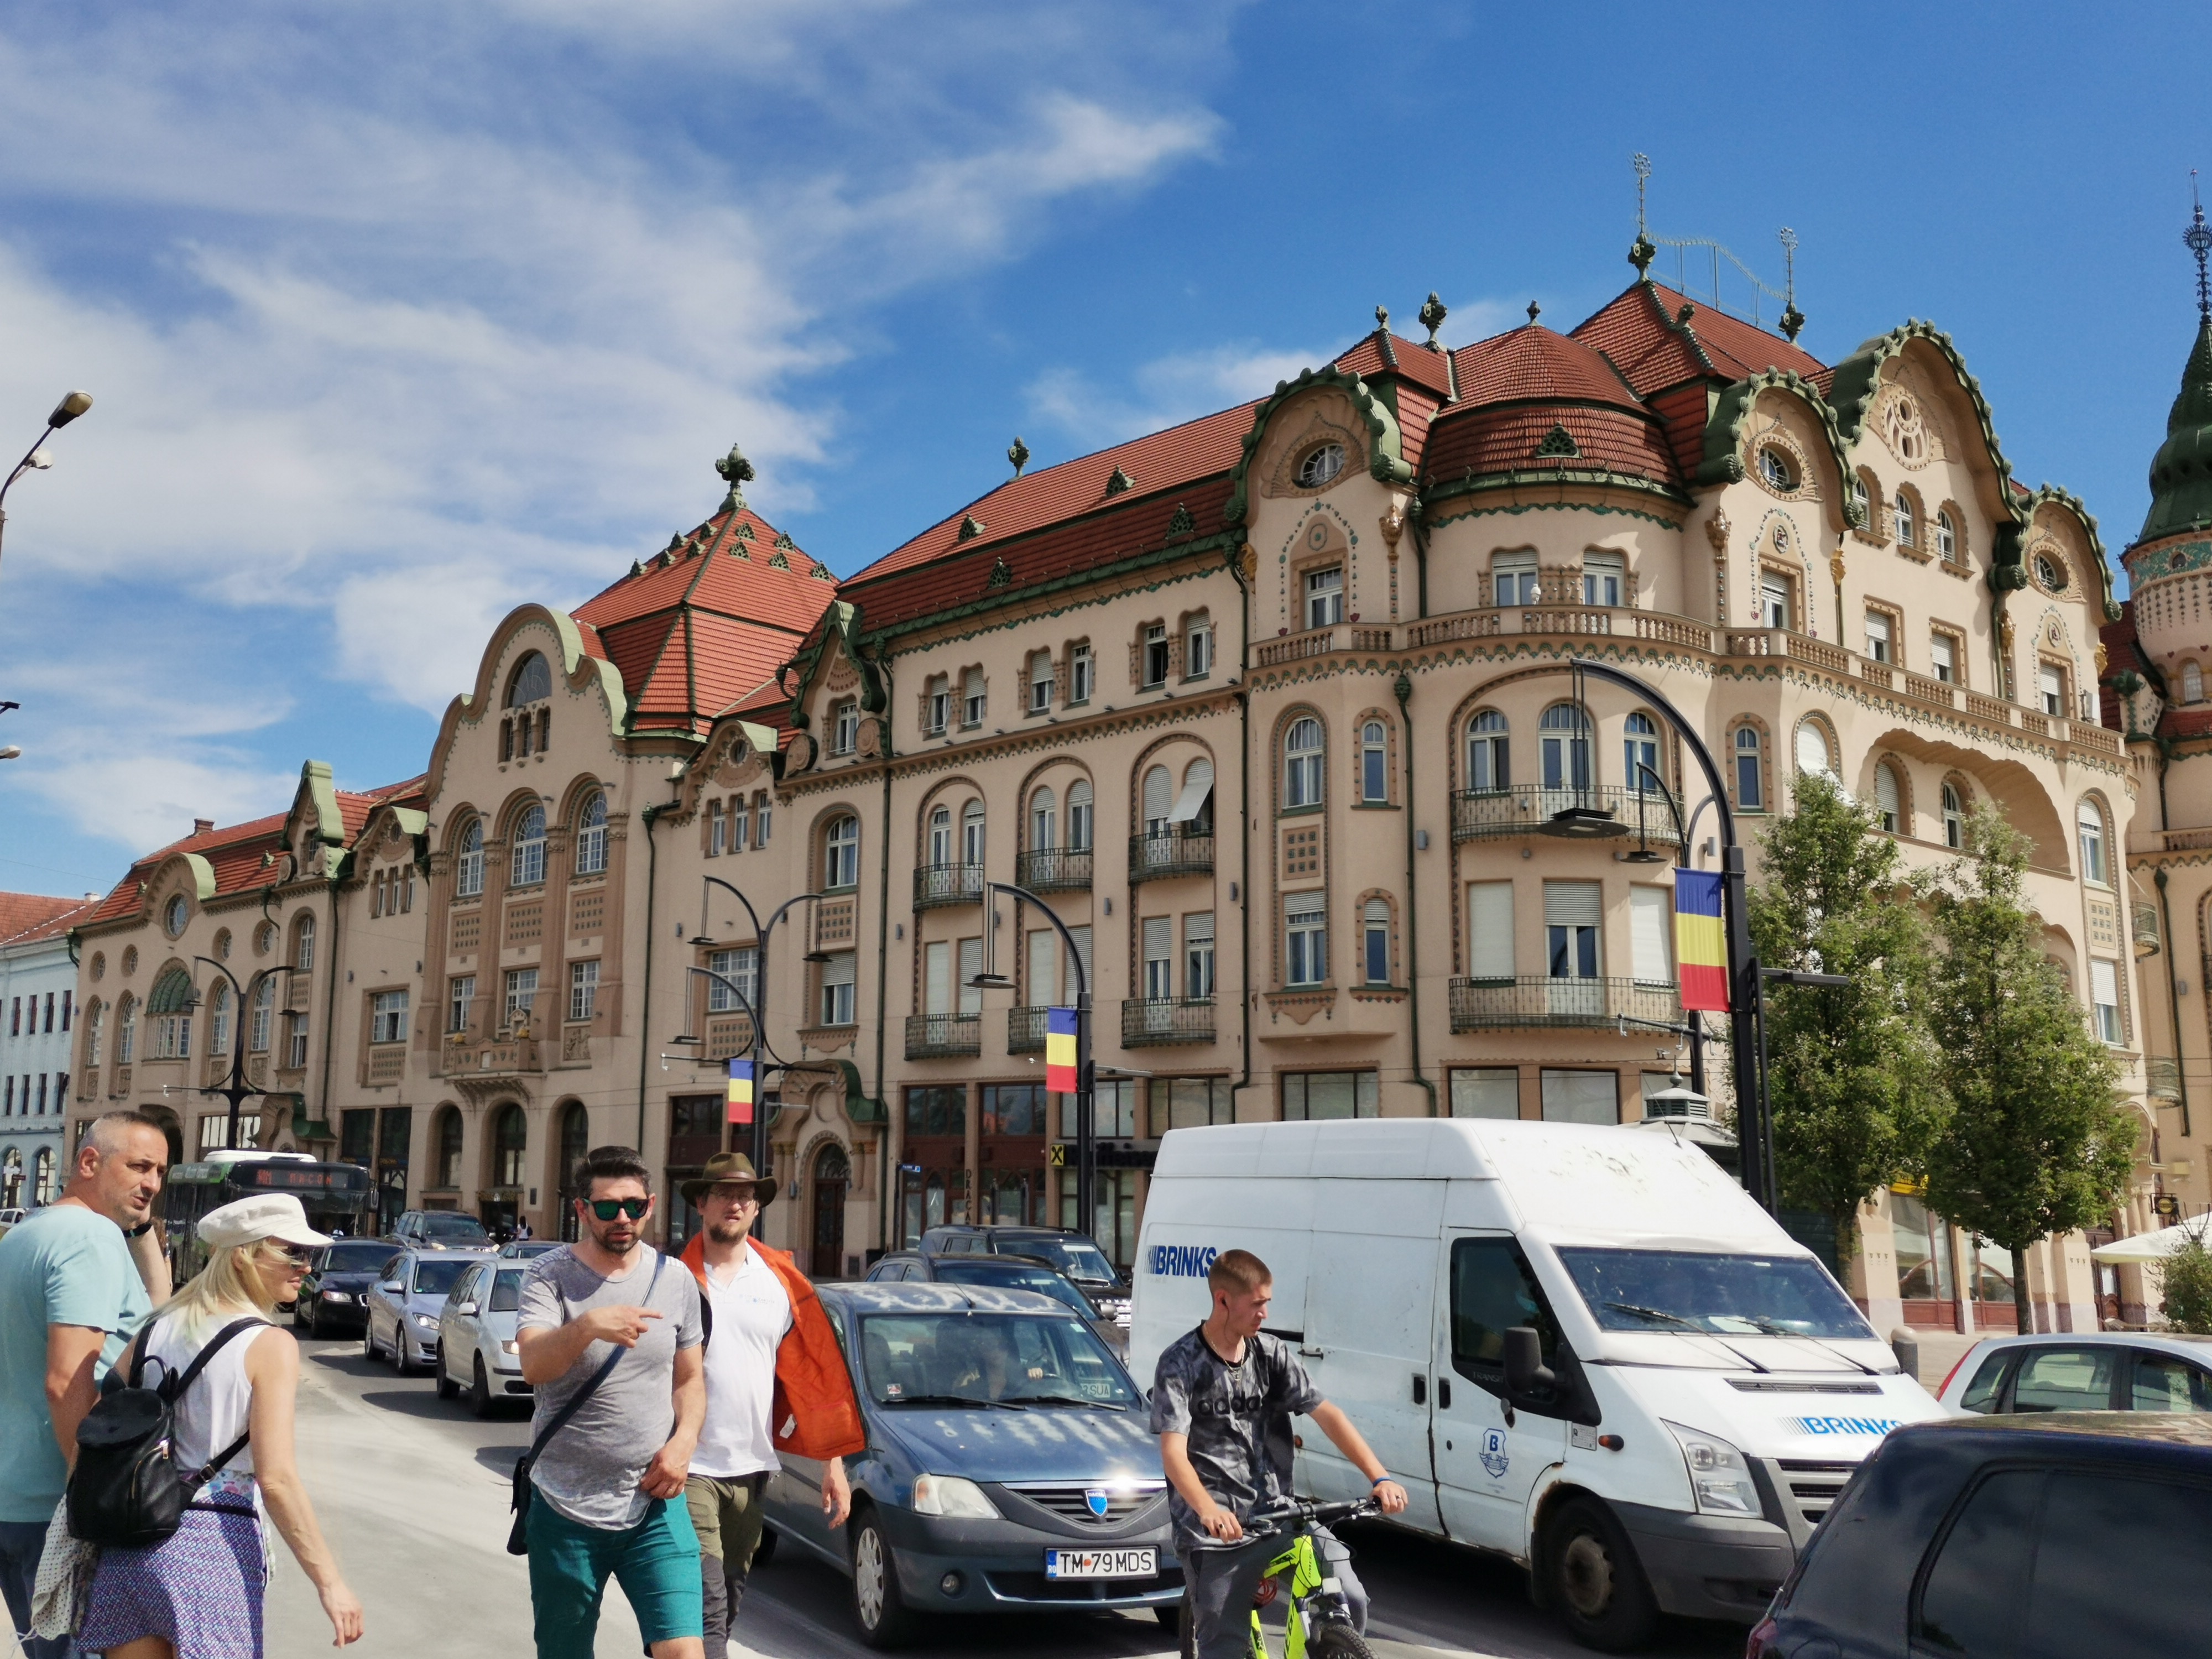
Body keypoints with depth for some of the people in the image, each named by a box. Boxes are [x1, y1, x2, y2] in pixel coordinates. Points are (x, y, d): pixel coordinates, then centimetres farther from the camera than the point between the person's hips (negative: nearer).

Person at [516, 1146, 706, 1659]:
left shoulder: (676, 1280, 4)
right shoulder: (550, 1276, -6)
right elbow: (533, 1366, -23)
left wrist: (683, 1442, -5)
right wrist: (588, 1326, -42)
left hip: (655, 1507, 2)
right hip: (566, 1512, -1)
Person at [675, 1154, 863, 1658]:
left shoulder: (780, 1282, 6)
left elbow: (814, 1375, 7)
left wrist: (834, 1464, 5)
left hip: (751, 1468, 5)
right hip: (690, 1468, -5)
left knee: (728, 1604, 15)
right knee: (707, 1606, -11)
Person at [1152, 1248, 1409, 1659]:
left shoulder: (1272, 1354, 6)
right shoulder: (1179, 1363, -6)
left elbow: (1326, 1414, 1)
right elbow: (1174, 1452, -16)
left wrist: (1380, 1478, -11)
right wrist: (1208, 1511, -34)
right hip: (1215, 1527, -3)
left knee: (1349, 1601, -14)